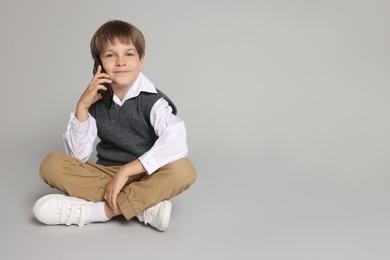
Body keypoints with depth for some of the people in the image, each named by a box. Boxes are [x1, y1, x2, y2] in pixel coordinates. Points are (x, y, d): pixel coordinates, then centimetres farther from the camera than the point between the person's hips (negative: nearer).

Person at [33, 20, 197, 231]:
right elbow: (77, 156, -3)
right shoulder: (95, 101, 0)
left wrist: (126, 171, -31)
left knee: (184, 170, -33)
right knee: (51, 164, -20)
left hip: (145, 177, -3)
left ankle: (96, 211, -29)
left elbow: (176, 142, -28)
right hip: (106, 174, 3)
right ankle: (144, 206, -25)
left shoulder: (152, 100, -10)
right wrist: (82, 106, -15)